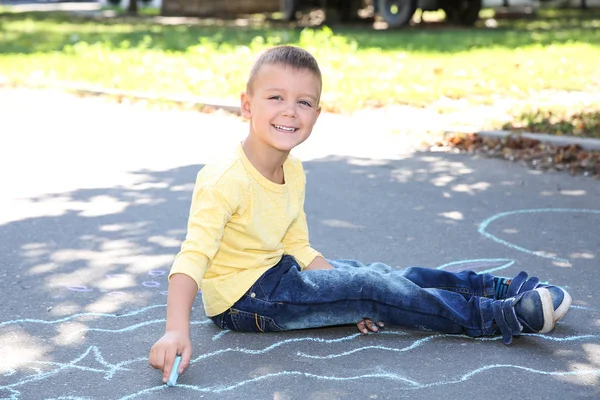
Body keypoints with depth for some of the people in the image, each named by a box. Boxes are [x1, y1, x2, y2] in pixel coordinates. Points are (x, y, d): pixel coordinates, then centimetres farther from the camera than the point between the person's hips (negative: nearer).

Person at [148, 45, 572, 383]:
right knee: (374, 289, -14)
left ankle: (504, 287, 13)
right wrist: (176, 331, -47)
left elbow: (299, 248, 6)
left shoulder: (293, 172, -1)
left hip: (278, 270, 8)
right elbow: (192, 259, -35)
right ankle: (502, 316, -8)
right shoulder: (224, 180, -28)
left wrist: (347, 294, -5)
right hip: (243, 299, -8)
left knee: (388, 275, 3)